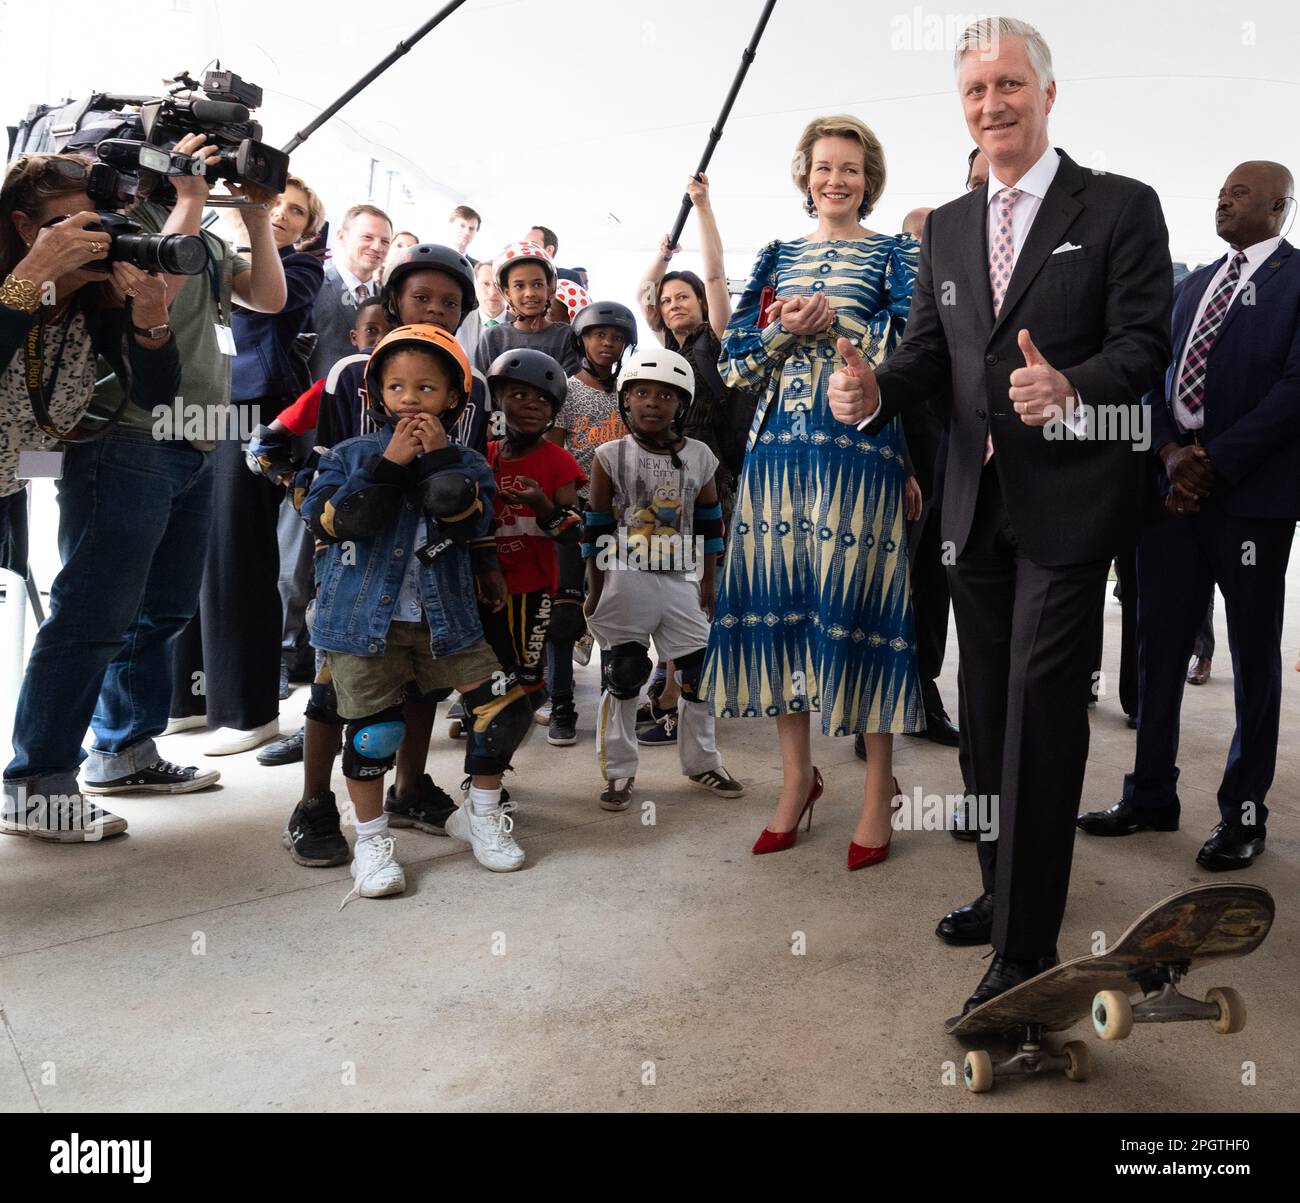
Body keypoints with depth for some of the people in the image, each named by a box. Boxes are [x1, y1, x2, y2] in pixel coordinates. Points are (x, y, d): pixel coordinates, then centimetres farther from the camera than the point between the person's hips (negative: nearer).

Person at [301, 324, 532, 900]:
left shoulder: (465, 464, 5)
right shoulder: (350, 456, 2)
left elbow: (468, 522, -13)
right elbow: (332, 521, -14)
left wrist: (439, 457, -17)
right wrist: (389, 464, -17)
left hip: (445, 619, 2)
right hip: (364, 618, -1)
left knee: (504, 707, -3)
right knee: (371, 732, 1)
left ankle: (481, 816, 19)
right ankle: (371, 841, 22)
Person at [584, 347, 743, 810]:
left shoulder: (700, 457, 2)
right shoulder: (610, 457, -5)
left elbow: (709, 527, 9)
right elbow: (597, 530, -2)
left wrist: (707, 584, 8)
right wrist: (597, 591, -2)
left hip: (682, 582, 3)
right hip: (626, 581, -3)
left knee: (700, 675, 8)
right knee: (621, 679, 4)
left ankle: (702, 762, 28)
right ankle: (618, 772, 17)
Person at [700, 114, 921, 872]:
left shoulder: (894, 254, 9)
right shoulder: (777, 257, 19)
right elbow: (737, 360, 10)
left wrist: (827, 323, -11)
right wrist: (785, 329, -8)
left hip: (862, 447, -3)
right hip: (780, 447, 4)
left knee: (857, 606, -6)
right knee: (781, 604, 2)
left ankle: (880, 790, 8)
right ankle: (798, 778, 17)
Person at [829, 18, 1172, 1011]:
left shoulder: (1122, 208, -2)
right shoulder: (948, 227, 13)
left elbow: (1143, 342, -10)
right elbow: (928, 352, 10)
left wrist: (1072, 391, -30)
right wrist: (873, 392, -11)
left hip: (1069, 500, -6)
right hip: (976, 501, 6)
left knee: (1040, 712, -7)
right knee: (990, 709, 15)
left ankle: (1027, 945, 5)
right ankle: (1003, 889, 34)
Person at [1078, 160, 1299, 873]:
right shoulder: (1193, 284, 18)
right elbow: (1159, 373, 12)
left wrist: (1214, 463, -15)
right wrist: (1171, 452, -6)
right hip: (1176, 486, 6)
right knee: (1158, 642, 7)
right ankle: (1151, 796, 18)